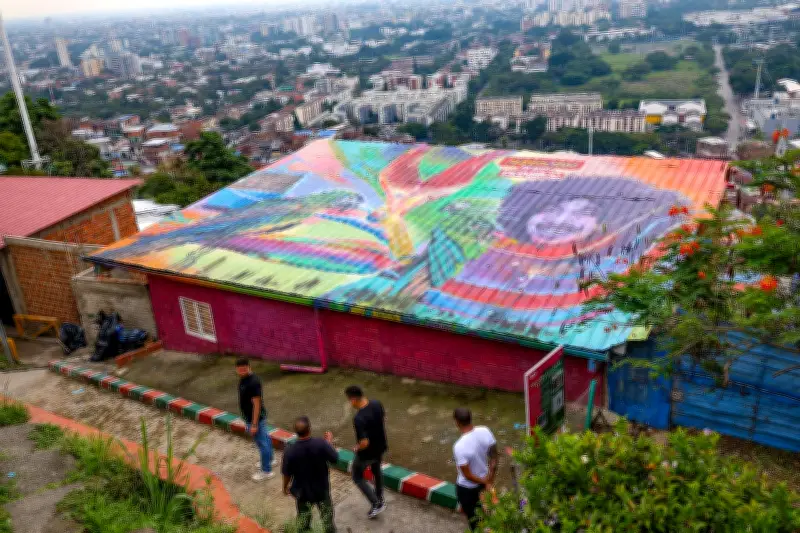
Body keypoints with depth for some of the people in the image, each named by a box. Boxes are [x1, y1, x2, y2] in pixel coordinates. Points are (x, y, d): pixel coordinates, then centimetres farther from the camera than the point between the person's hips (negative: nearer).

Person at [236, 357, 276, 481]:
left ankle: (266, 471, 19)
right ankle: (269, 460, 44)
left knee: (262, 443, 5)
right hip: (249, 417, 9)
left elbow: (257, 404, -26)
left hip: (255, 418, -9)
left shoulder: (253, 382, -30)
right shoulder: (243, 378, -1)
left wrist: (254, 424, -22)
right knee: (265, 438, 25)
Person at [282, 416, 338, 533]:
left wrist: (285, 487, 8)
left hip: (302, 490, 0)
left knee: (303, 515, 25)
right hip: (322, 488, 0)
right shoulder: (321, 444, -28)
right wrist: (329, 442, 3)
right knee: (326, 512, 25)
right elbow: (334, 458, -12)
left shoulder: (290, 451, -26)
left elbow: (287, 473, -12)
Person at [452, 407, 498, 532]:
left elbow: (467, 475, -26)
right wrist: (489, 480, -2)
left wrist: (485, 483, -11)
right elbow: (494, 457, -8)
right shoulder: (485, 431, -19)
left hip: (467, 487, -6)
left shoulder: (459, 446, -36)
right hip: (484, 481, 6)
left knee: (472, 516, 20)